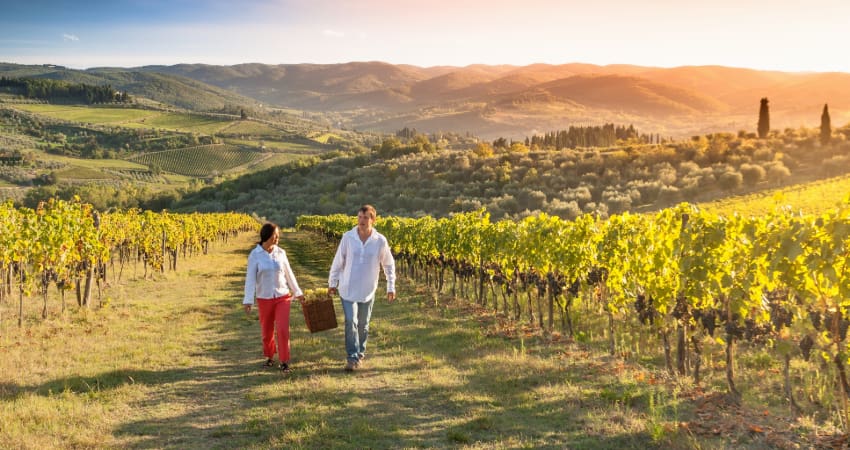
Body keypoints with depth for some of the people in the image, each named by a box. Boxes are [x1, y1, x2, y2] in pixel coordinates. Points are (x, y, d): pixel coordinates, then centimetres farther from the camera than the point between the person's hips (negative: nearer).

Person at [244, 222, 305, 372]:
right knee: (267, 331, 12)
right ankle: (269, 356, 35)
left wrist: (297, 292, 13)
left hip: (283, 297, 1)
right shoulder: (255, 255, -9)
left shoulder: (280, 252, -2)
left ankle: (284, 361, 3)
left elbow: (288, 273, 8)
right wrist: (248, 301, -14)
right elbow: (250, 278, -9)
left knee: (282, 330, -9)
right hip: (264, 299, -1)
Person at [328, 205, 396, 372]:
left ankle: (360, 355, 29)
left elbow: (389, 265, 4)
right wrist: (332, 283, 6)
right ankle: (352, 358, -6)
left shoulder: (380, 241, -9)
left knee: (363, 325, 12)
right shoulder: (348, 237, -9)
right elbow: (338, 262, 2)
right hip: (348, 290, -1)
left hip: (368, 292, 1)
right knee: (350, 322, -11)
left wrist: (391, 287, 2)